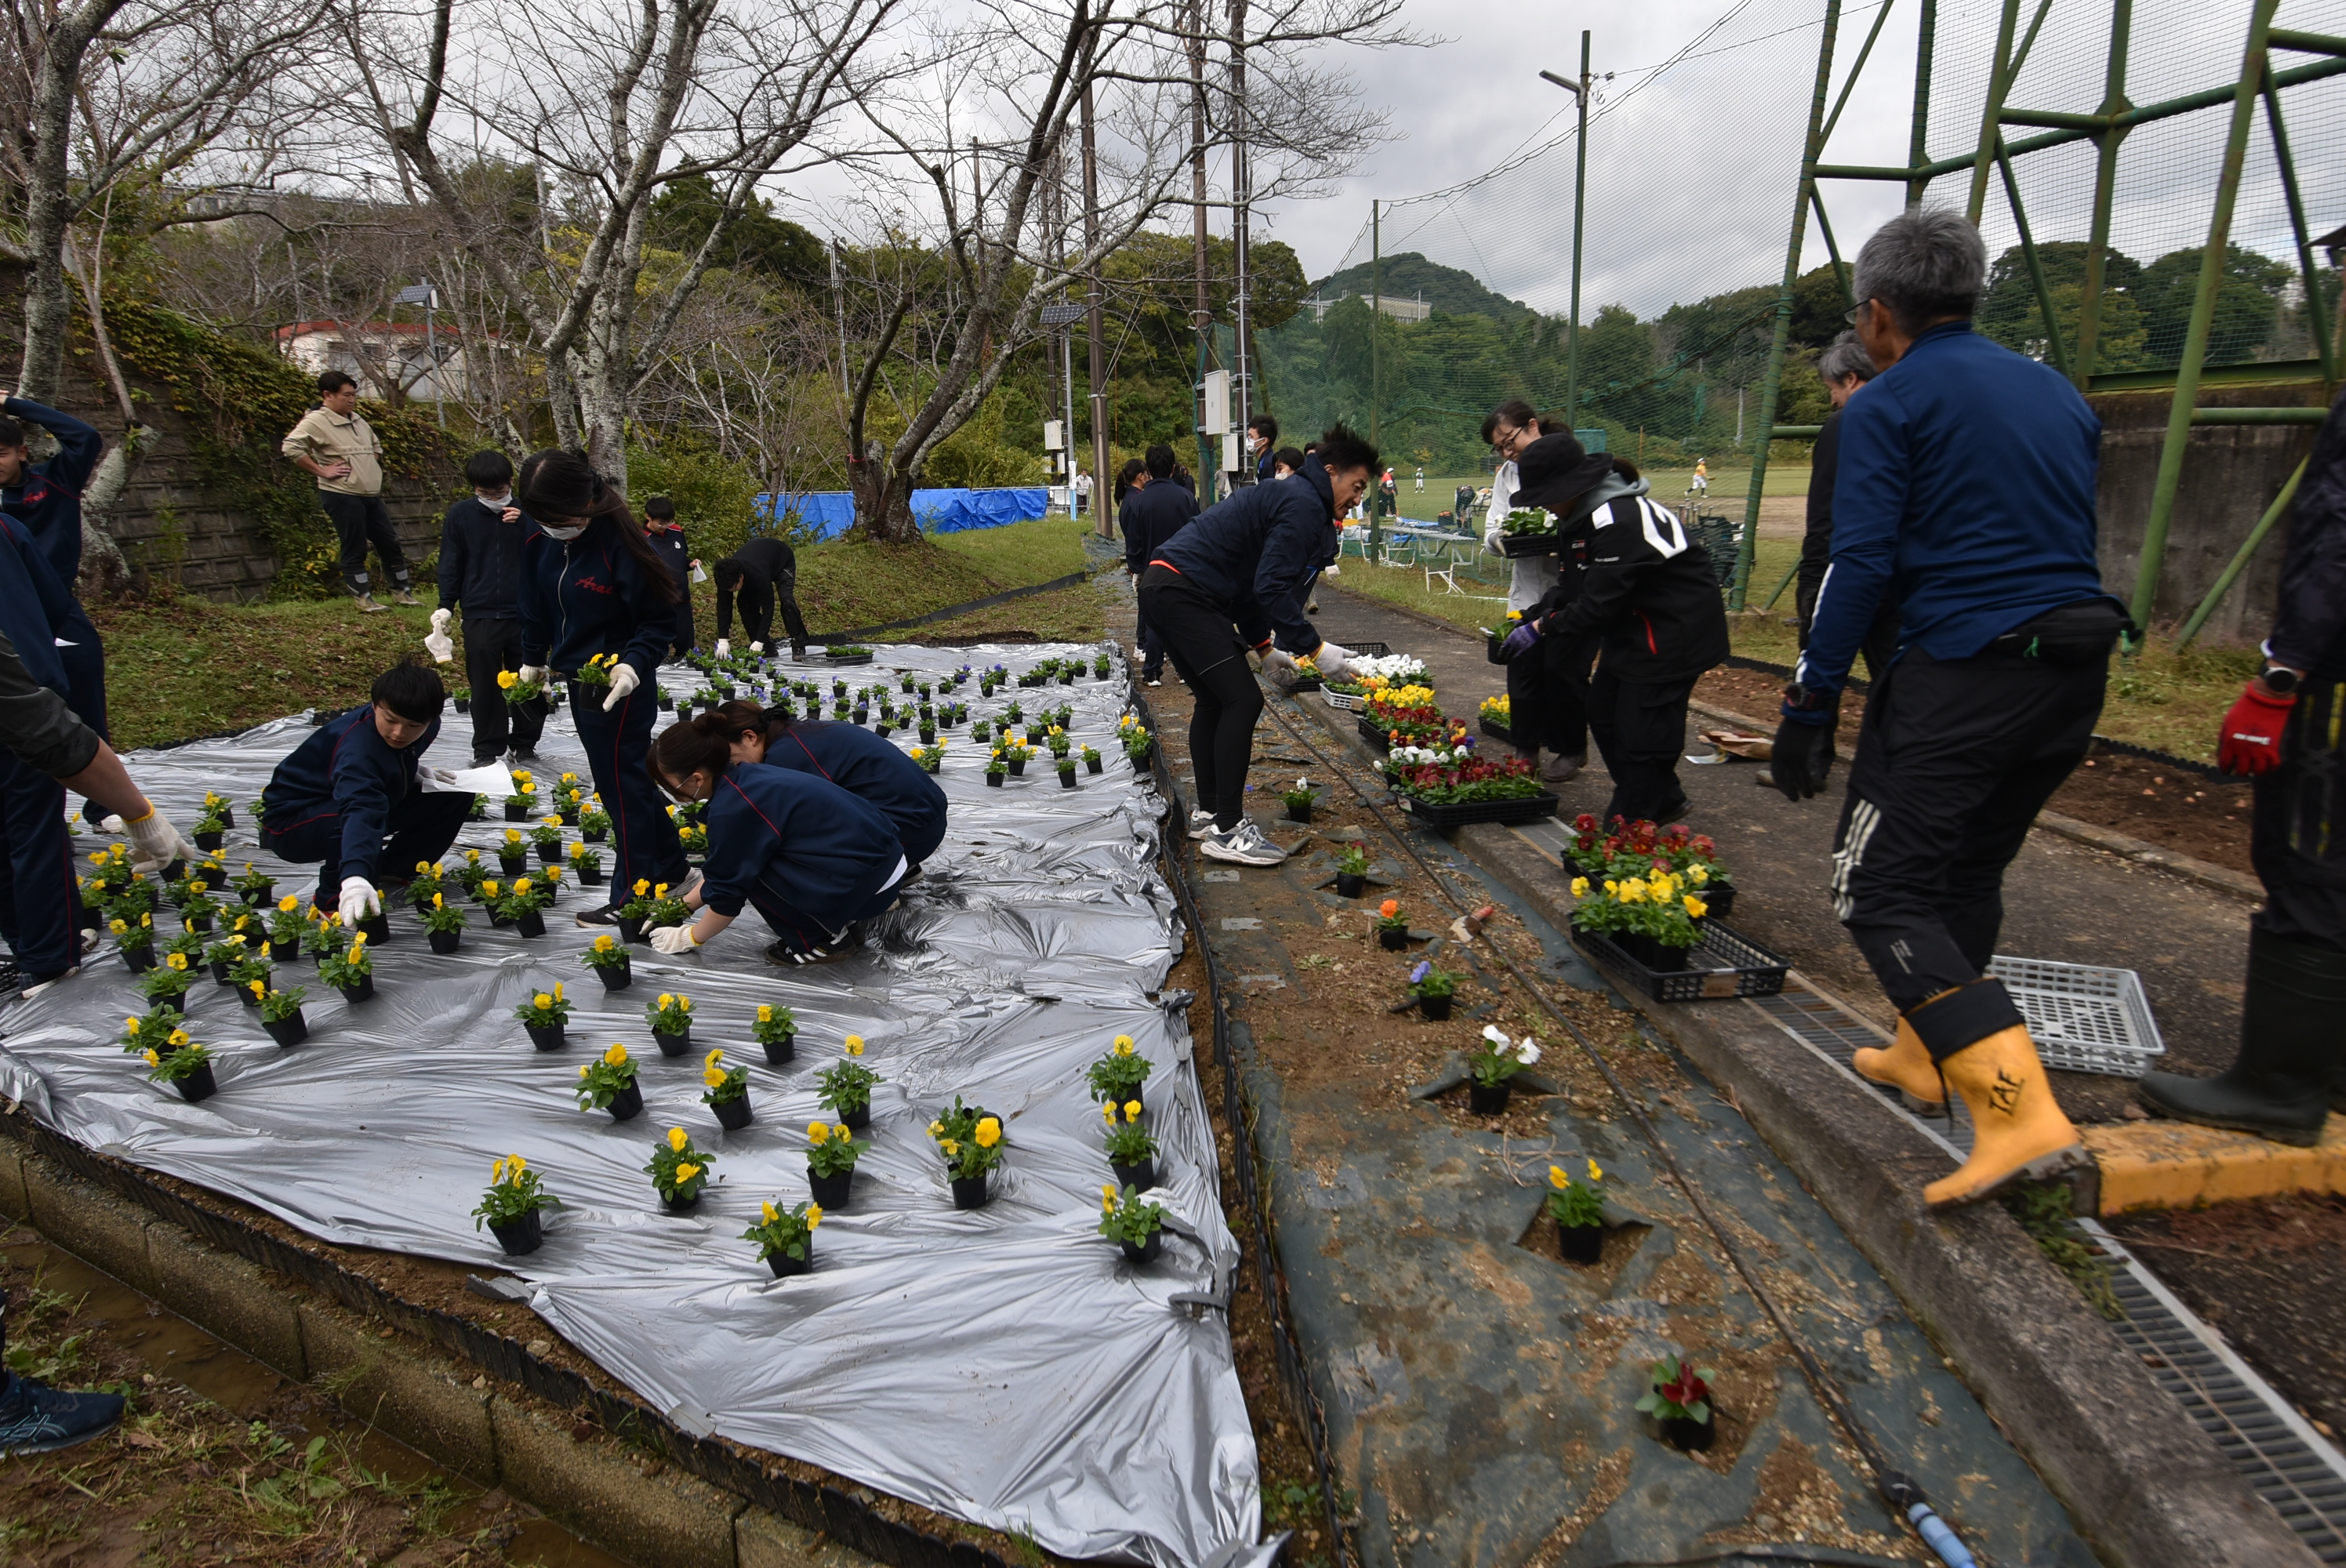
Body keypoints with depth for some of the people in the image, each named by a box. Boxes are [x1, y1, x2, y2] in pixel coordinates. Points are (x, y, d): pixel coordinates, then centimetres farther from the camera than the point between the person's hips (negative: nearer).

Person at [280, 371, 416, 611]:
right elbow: (290, 447, -22)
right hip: (342, 495, -8)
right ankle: (363, 599, 7)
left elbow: (376, 446, 31)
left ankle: (401, 591, 21)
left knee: (390, 544, 11)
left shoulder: (358, 420, 14)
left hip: (371, 495, 8)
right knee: (355, 549, -1)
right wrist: (321, 471, -19)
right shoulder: (316, 421, -11)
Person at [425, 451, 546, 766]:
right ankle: (487, 749, 14)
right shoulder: (460, 515, 4)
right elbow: (451, 565, 8)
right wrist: (445, 607, 2)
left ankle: (525, 744, 21)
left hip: (525, 614, 0)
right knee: (485, 687, 4)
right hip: (479, 616, 0)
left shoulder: (526, 512, 3)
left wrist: (526, 525, -16)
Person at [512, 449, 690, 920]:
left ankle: (633, 899, 12)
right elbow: (535, 600, 13)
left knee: (621, 785, 1)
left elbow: (659, 620, -17)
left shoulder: (619, 542, -23)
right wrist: (533, 658, 19)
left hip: (619, 687, -8)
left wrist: (633, 665, -30)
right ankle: (669, 868, 30)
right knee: (628, 777, 16)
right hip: (578, 677, 8)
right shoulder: (538, 535, -2)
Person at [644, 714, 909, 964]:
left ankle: (822, 941, 3)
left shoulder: (732, 808, -17)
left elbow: (727, 892, -5)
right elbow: (724, 868, 23)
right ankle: (833, 919, 19)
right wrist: (684, 905, 30)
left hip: (866, 881, -9)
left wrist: (691, 937, 11)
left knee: (748, 869, -8)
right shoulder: (746, 779, 9)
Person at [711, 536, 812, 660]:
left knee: (786, 599, -28)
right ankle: (767, 647, -2)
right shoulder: (725, 575, -31)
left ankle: (799, 647, -20)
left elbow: (768, 607, -41)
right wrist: (723, 641, -30)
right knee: (744, 602, -11)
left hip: (783, 560, -6)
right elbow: (723, 606, -23)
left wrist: (759, 642, -43)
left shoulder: (758, 575, -47)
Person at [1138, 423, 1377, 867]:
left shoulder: (1290, 497, 22)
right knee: (1242, 700, -10)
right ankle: (1227, 830, -7)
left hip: (1165, 588, 11)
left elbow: (1248, 580, 24)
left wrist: (1264, 647, 22)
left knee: (1213, 699, 19)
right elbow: (1271, 589, -19)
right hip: (1182, 593, -11)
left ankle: (1208, 813, 28)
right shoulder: (1304, 506, -11)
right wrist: (1315, 648, -15)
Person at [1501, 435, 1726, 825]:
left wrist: (1542, 630, -20)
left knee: (1642, 727, -7)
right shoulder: (1583, 515, 3)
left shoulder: (1618, 521, -29)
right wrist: (1532, 616, -3)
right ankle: (1663, 802, 29)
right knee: (1604, 713, 14)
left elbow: (1599, 603, -27)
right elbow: (1572, 584, 8)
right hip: (1633, 625, 11)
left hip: (1675, 630, -11)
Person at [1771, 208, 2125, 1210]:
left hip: (1961, 674, -8)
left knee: (1880, 891, -5)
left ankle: (2020, 1111, -15)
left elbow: (1858, 564, -14)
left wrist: (1810, 705, -12)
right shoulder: (2058, 394, 18)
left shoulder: (1886, 405, -5)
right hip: (2076, 670, 8)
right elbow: (2075, 540, 21)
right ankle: (1923, 1053, 37)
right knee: (1969, 869, 22)